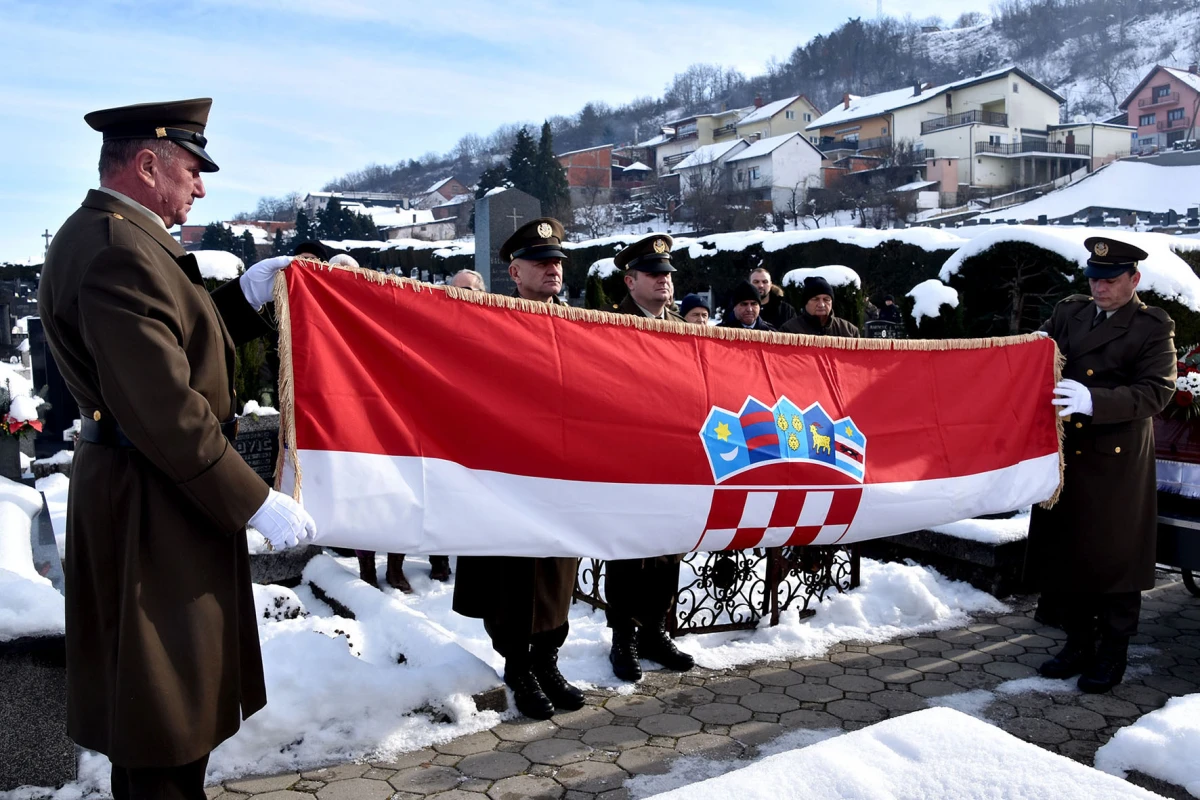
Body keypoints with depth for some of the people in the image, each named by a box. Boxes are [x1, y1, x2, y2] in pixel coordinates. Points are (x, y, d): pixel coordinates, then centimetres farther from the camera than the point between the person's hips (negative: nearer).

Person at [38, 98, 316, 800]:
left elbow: (172, 344, 16)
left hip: (138, 489, 11)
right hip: (153, 504, -11)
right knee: (171, 695, 2)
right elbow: (164, 409, -27)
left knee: (156, 691, 23)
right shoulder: (120, 253, -22)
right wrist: (258, 502, -22)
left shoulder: (107, 236, 12)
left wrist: (247, 295, 6)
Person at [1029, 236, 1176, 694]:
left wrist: (1094, 401, -27)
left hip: (1119, 464, -4)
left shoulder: (1153, 327, -3)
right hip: (1065, 456, 5)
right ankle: (1078, 644, 28)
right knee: (1062, 551, 11)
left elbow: (1156, 392, -14)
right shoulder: (1069, 313, 10)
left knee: (1115, 557, 5)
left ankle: (1112, 656, 21)